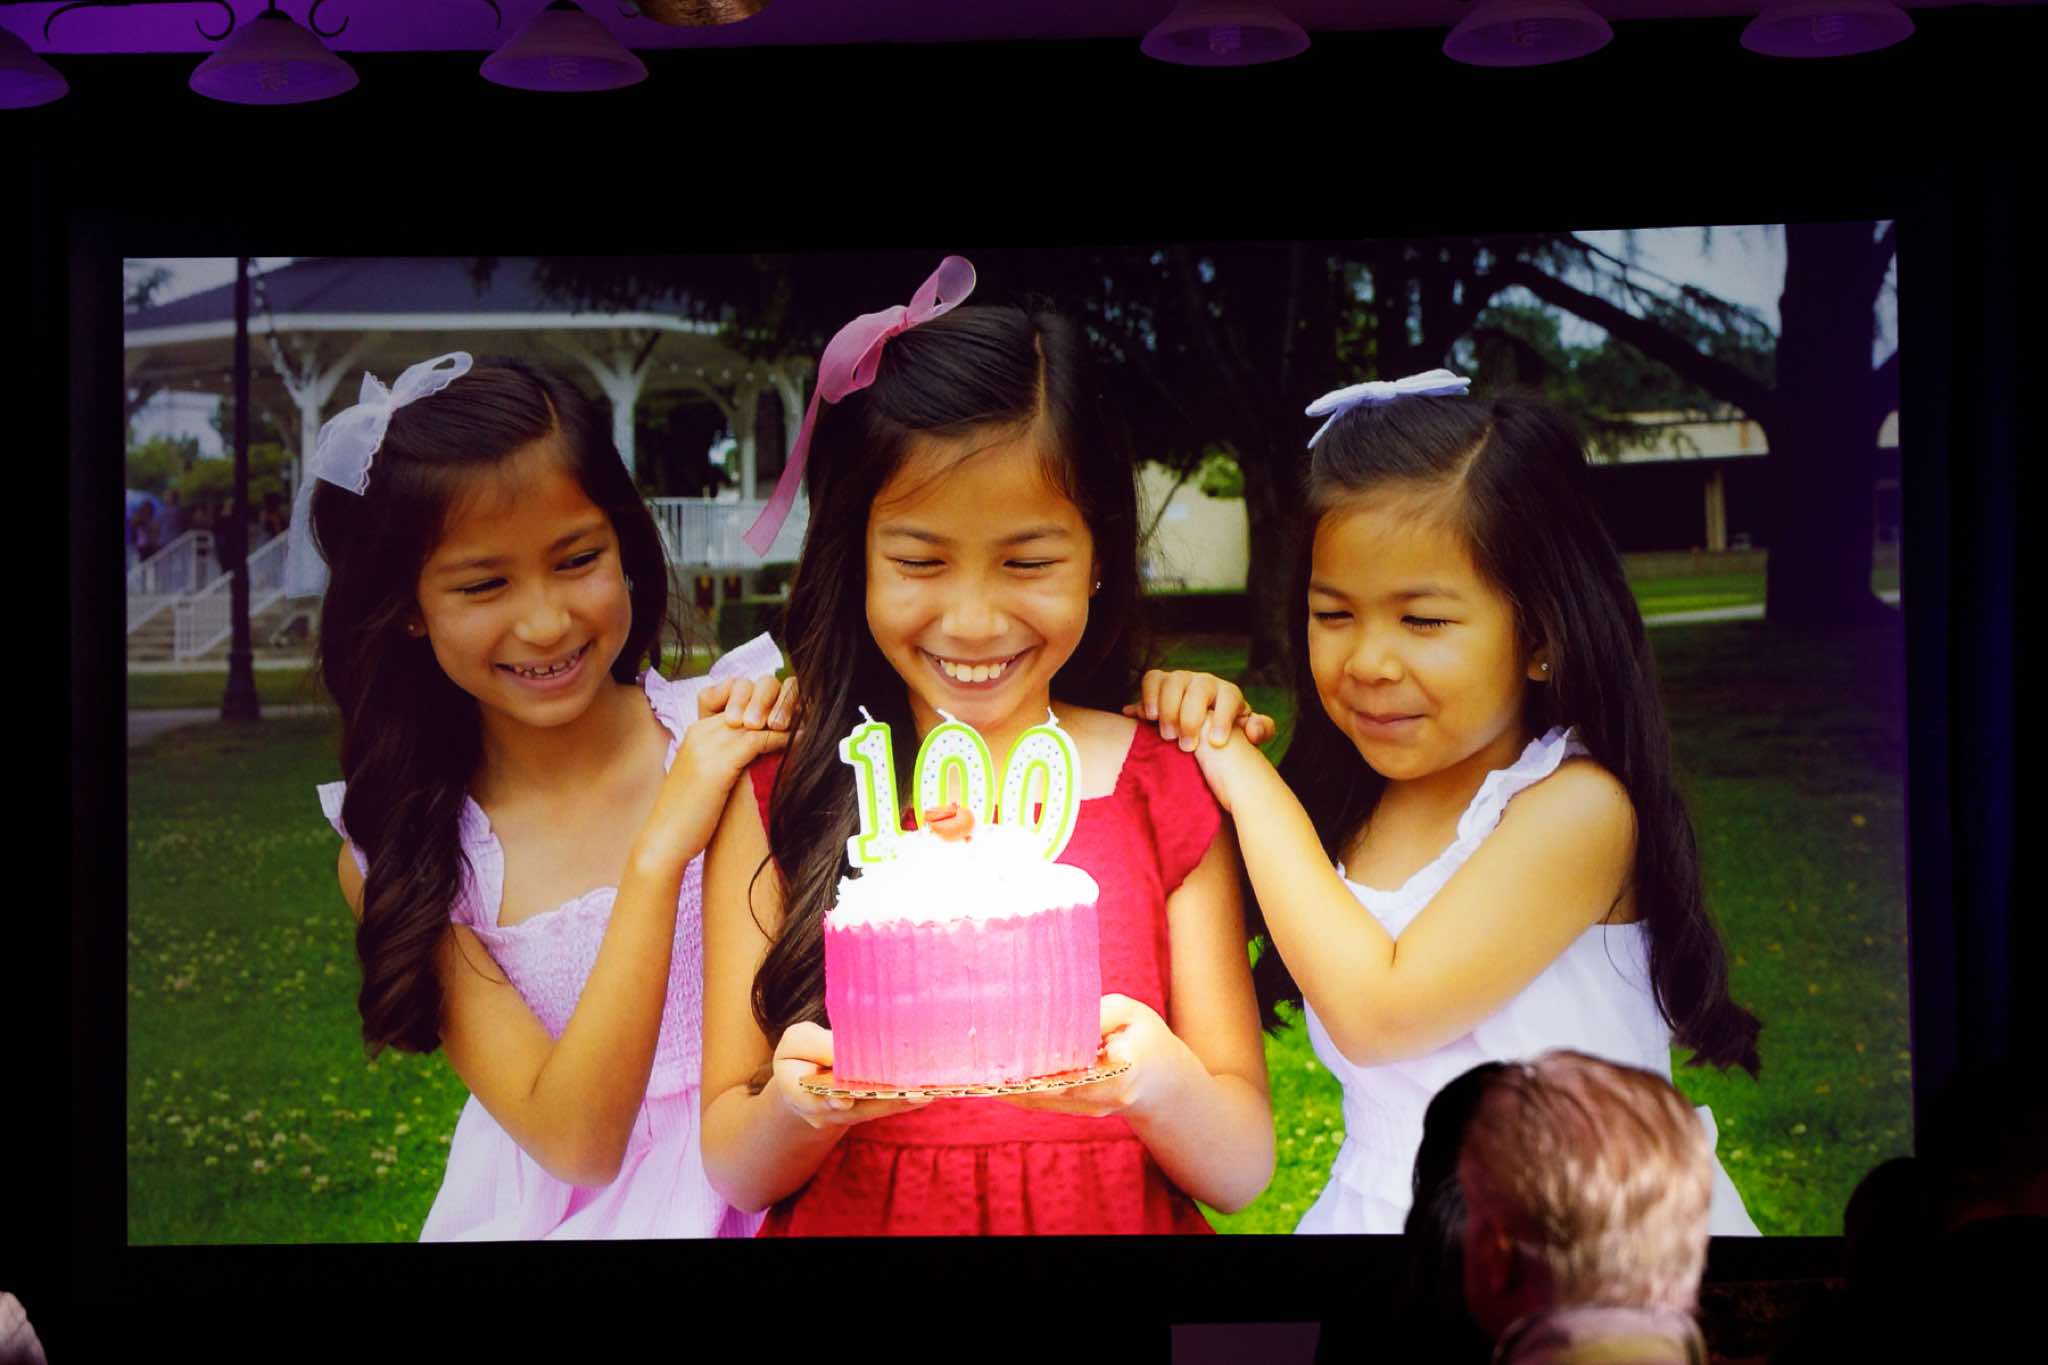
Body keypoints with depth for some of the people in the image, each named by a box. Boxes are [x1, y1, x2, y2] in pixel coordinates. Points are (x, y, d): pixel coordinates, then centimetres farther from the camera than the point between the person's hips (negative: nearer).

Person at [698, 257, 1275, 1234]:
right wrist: (795, 1107, -17)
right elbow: (733, 1170, 3)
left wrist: (1160, 1083, -18)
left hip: (1117, 1223, -1)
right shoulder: (773, 801, 4)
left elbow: (1242, 1169, 1)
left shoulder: (1169, 795, 4)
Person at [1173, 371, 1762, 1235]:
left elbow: (1376, 1012, -21)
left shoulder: (1578, 807, -16)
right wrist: (1190, 720, -4)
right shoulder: (1351, 799, 3)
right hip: (1379, 1205, 4)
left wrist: (1253, 788, -13)